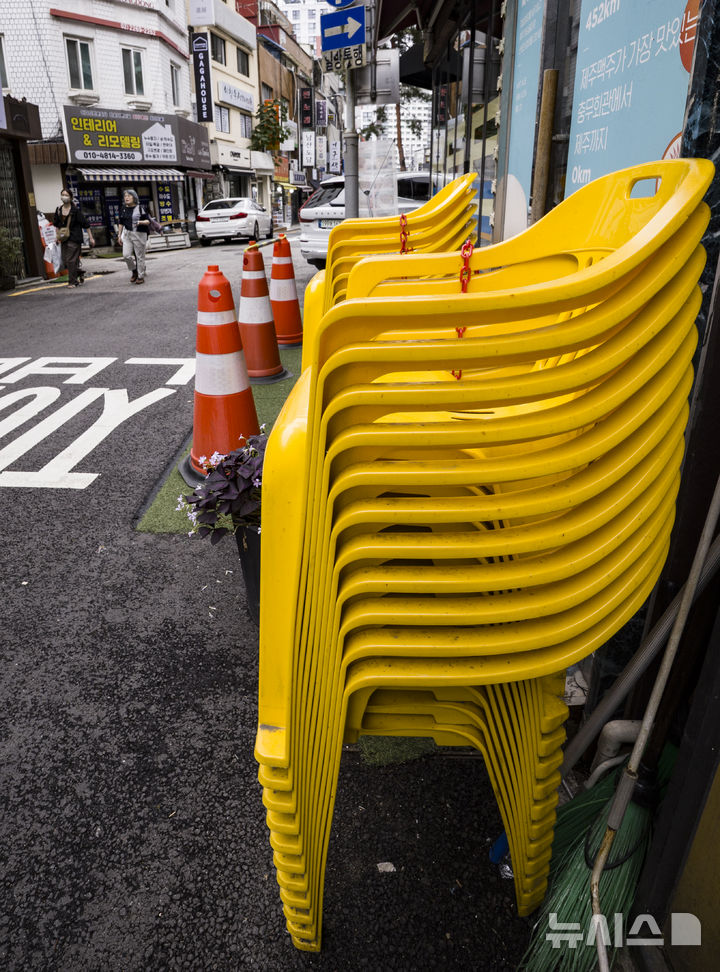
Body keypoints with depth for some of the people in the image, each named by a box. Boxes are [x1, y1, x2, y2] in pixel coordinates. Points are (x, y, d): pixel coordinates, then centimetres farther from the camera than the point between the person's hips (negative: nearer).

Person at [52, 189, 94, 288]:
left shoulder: (76, 210, -9)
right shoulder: (59, 210, 6)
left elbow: (85, 224, -7)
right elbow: (56, 224, 18)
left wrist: (90, 238, -8)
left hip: (74, 238, -6)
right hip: (64, 238, 6)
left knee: (71, 260, -9)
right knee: (65, 261, 6)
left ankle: (73, 282, 2)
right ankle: (80, 274, 29)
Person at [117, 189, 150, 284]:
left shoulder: (141, 208, -3)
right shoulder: (123, 209, 10)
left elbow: (148, 221, -4)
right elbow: (121, 223, 17)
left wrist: (141, 222, -23)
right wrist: (119, 235, 13)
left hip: (140, 234, -4)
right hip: (127, 234, 4)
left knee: (140, 256, -1)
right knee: (126, 255, -8)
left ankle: (141, 276, 11)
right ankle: (134, 271, 16)